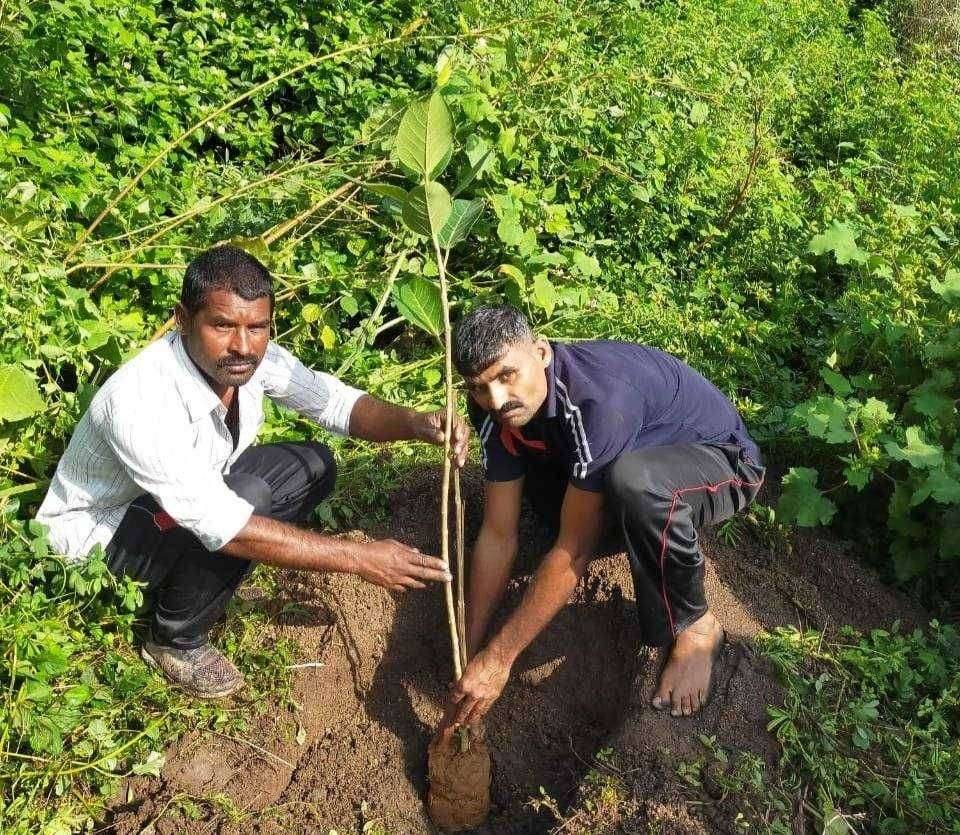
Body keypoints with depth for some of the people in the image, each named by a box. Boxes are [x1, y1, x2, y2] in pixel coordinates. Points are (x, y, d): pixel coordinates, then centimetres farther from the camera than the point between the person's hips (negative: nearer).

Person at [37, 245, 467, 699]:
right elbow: (227, 527, -40)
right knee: (249, 495, -31)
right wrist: (359, 558, -37)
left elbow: (335, 402, -7)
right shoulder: (142, 401, -39)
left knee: (314, 465, -3)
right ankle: (175, 639, -7)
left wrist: (417, 423, -28)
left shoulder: (254, 357, -18)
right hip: (98, 531, -7)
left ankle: (186, 576, 5)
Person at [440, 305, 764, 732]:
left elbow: (574, 550, -34)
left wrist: (498, 658, -29)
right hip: (634, 452, 7)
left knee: (632, 481, -41)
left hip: (722, 459, -7)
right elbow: (497, 536, -12)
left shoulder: (597, 398, -38)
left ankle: (693, 625, -14)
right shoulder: (499, 409, -15)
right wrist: (469, 651, -13)